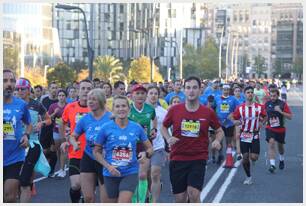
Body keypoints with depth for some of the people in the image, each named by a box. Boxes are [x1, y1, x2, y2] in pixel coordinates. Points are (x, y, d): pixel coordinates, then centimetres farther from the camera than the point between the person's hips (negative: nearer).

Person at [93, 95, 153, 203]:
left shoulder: (137, 128, -3)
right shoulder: (106, 128, -6)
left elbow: (149, 148, 7)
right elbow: (96, 151, 1)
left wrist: (146, 154, -16)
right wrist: (108, 166, -13)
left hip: (130, 173, -1)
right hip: (111, 174, 1)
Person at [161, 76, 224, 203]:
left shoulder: (208, 112, -2)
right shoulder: (174, 110, -1)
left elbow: (220, 131, 12)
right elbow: (164, 127, 14)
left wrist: (217, 141, -9)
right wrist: (168, 138, -6)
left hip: (198, 159, -1)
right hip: (177, 158, 1)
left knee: (194, 193, -17)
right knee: (180, 199, 6)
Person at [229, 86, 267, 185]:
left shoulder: (259, 107, -1)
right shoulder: (240, 108, -2)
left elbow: (265, 117, 14)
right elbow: (232, 116, 7)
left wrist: (262, 123, -4)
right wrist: (235, 121, -13)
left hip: (255, 135, 0)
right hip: (244, 135, 0)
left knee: (254, 157, -10)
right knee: (245, 158, 2)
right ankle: (248, 177, 20)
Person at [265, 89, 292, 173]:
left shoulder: (283, 104, -11)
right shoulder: (267, 104, -3)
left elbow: (290, 117, -15)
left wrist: (280, 111, -26)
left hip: (280, 129, 0)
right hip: (270, 128, 0)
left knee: (280, 145, 17)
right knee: (271, 143, -20)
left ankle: (281, 160, 47)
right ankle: (272, 164, -21)